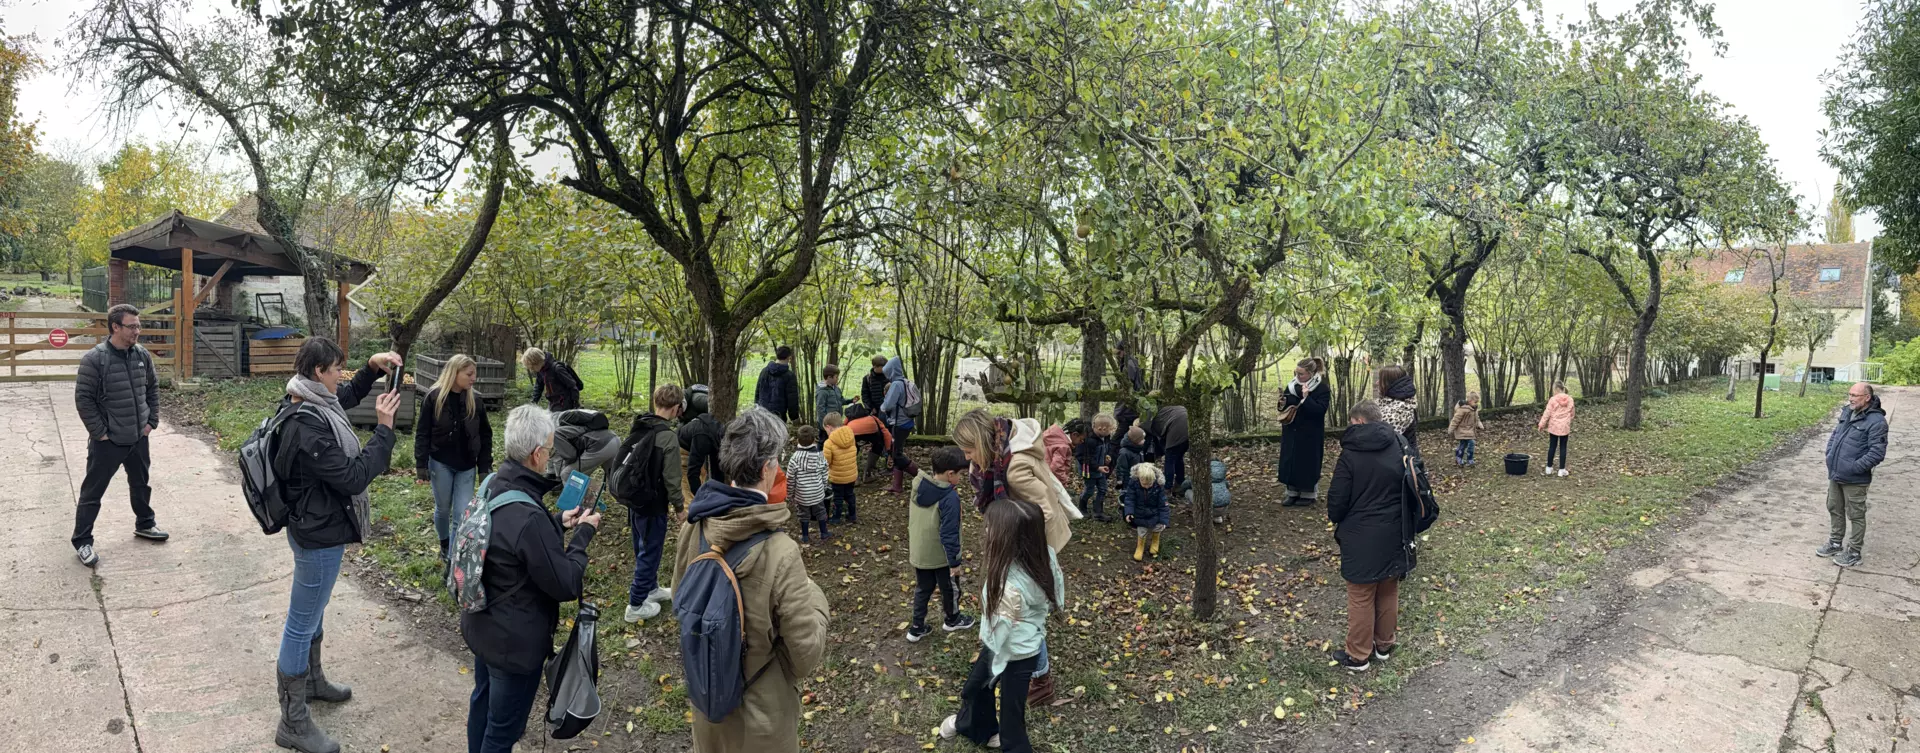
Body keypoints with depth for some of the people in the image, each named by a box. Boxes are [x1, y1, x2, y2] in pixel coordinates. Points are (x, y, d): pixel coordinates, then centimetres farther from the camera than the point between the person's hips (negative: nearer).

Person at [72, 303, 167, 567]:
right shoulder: (94, 359, -17)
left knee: (141, 484, 21)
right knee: (92, 493, 4)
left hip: (139, 438, 6)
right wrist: (99, 433, -13)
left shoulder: (142, 355, 0)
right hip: (107, 441, -5)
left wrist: (152, 421, 7)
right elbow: (83, 399, -14)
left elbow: (153, 388, 12)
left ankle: (144, 524, 40)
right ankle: (82, 542, 15)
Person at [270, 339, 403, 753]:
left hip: (316, 528, 10)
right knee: (302, 624, 2)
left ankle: (312, 680, 48)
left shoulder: (310, 405, -1)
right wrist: (384, 428, -23)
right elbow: (354, 476, -28)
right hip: (320, 537, -10)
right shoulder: (307, 428, -30)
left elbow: (348, 395, 22)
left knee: (314, 612, 27)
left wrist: (372, 368, 6)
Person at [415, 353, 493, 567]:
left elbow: (485, 436, 4)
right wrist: (421, 464, -9)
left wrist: (485, 467, 1)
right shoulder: (434, 397, -9)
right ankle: (445, 547, 34)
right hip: (440, 463, -2)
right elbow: (422, 433, -6)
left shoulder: (475, 401, -2)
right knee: (443, 509, 13)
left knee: (463, 512, -3)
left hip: (466, 466, 2)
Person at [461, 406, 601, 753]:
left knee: (483, 701, 30)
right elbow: (566, 585, -25)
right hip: (515, 640, -9)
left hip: (481, 624, 9)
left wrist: (558, 522, 5)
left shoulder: (492, 487, -7)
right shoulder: (529, 517, -35)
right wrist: (583, 533, -14)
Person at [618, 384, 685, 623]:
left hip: (632, 500, 8)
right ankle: (636, 605, 14)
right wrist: (679, 506, -5)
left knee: (642, 549, 22)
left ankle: (650, 588, 40)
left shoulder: (637, 428, 1)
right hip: (652, 505, -8)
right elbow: (671, 478, -19)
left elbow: (626, 461, 10)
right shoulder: (668, 437, -22)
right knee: (650, 552, 6)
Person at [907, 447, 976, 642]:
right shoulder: (950, 497, -28)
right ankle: (952, 620, 41)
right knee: (949, 589, 20)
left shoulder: (918, 485, -5)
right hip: (941, 556, -6)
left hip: (919, 552, 6)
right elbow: (949, 533, -25)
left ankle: (916, 628, 29)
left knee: (922, 589, 23)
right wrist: (955, 561, -15)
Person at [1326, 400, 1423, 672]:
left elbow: (1337, 500, -12)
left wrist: (1335, 519, 9)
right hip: (1394, 535, 5)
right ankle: (1384, 645, 35)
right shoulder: (1400, 446, -3)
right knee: (1388, 592, 20)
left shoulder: (1350, 454, -18)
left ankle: (1358, 655, 19)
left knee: (1361, 597, 7)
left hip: (1361, 538, -5)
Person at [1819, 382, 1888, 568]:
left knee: (1856, 515, 6)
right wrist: (1830, 455, 8)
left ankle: (1854, 553, 16)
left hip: (1854, 480, -8)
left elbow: (1877, 453, -21)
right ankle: (1835, 544, 35)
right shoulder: (1847, 413, 7)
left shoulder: (1876, 421, -18)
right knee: (1835, 510, 20)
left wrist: (1854, 467, -20)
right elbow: (1834, 435, 20)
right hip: (1835, 475, 8)